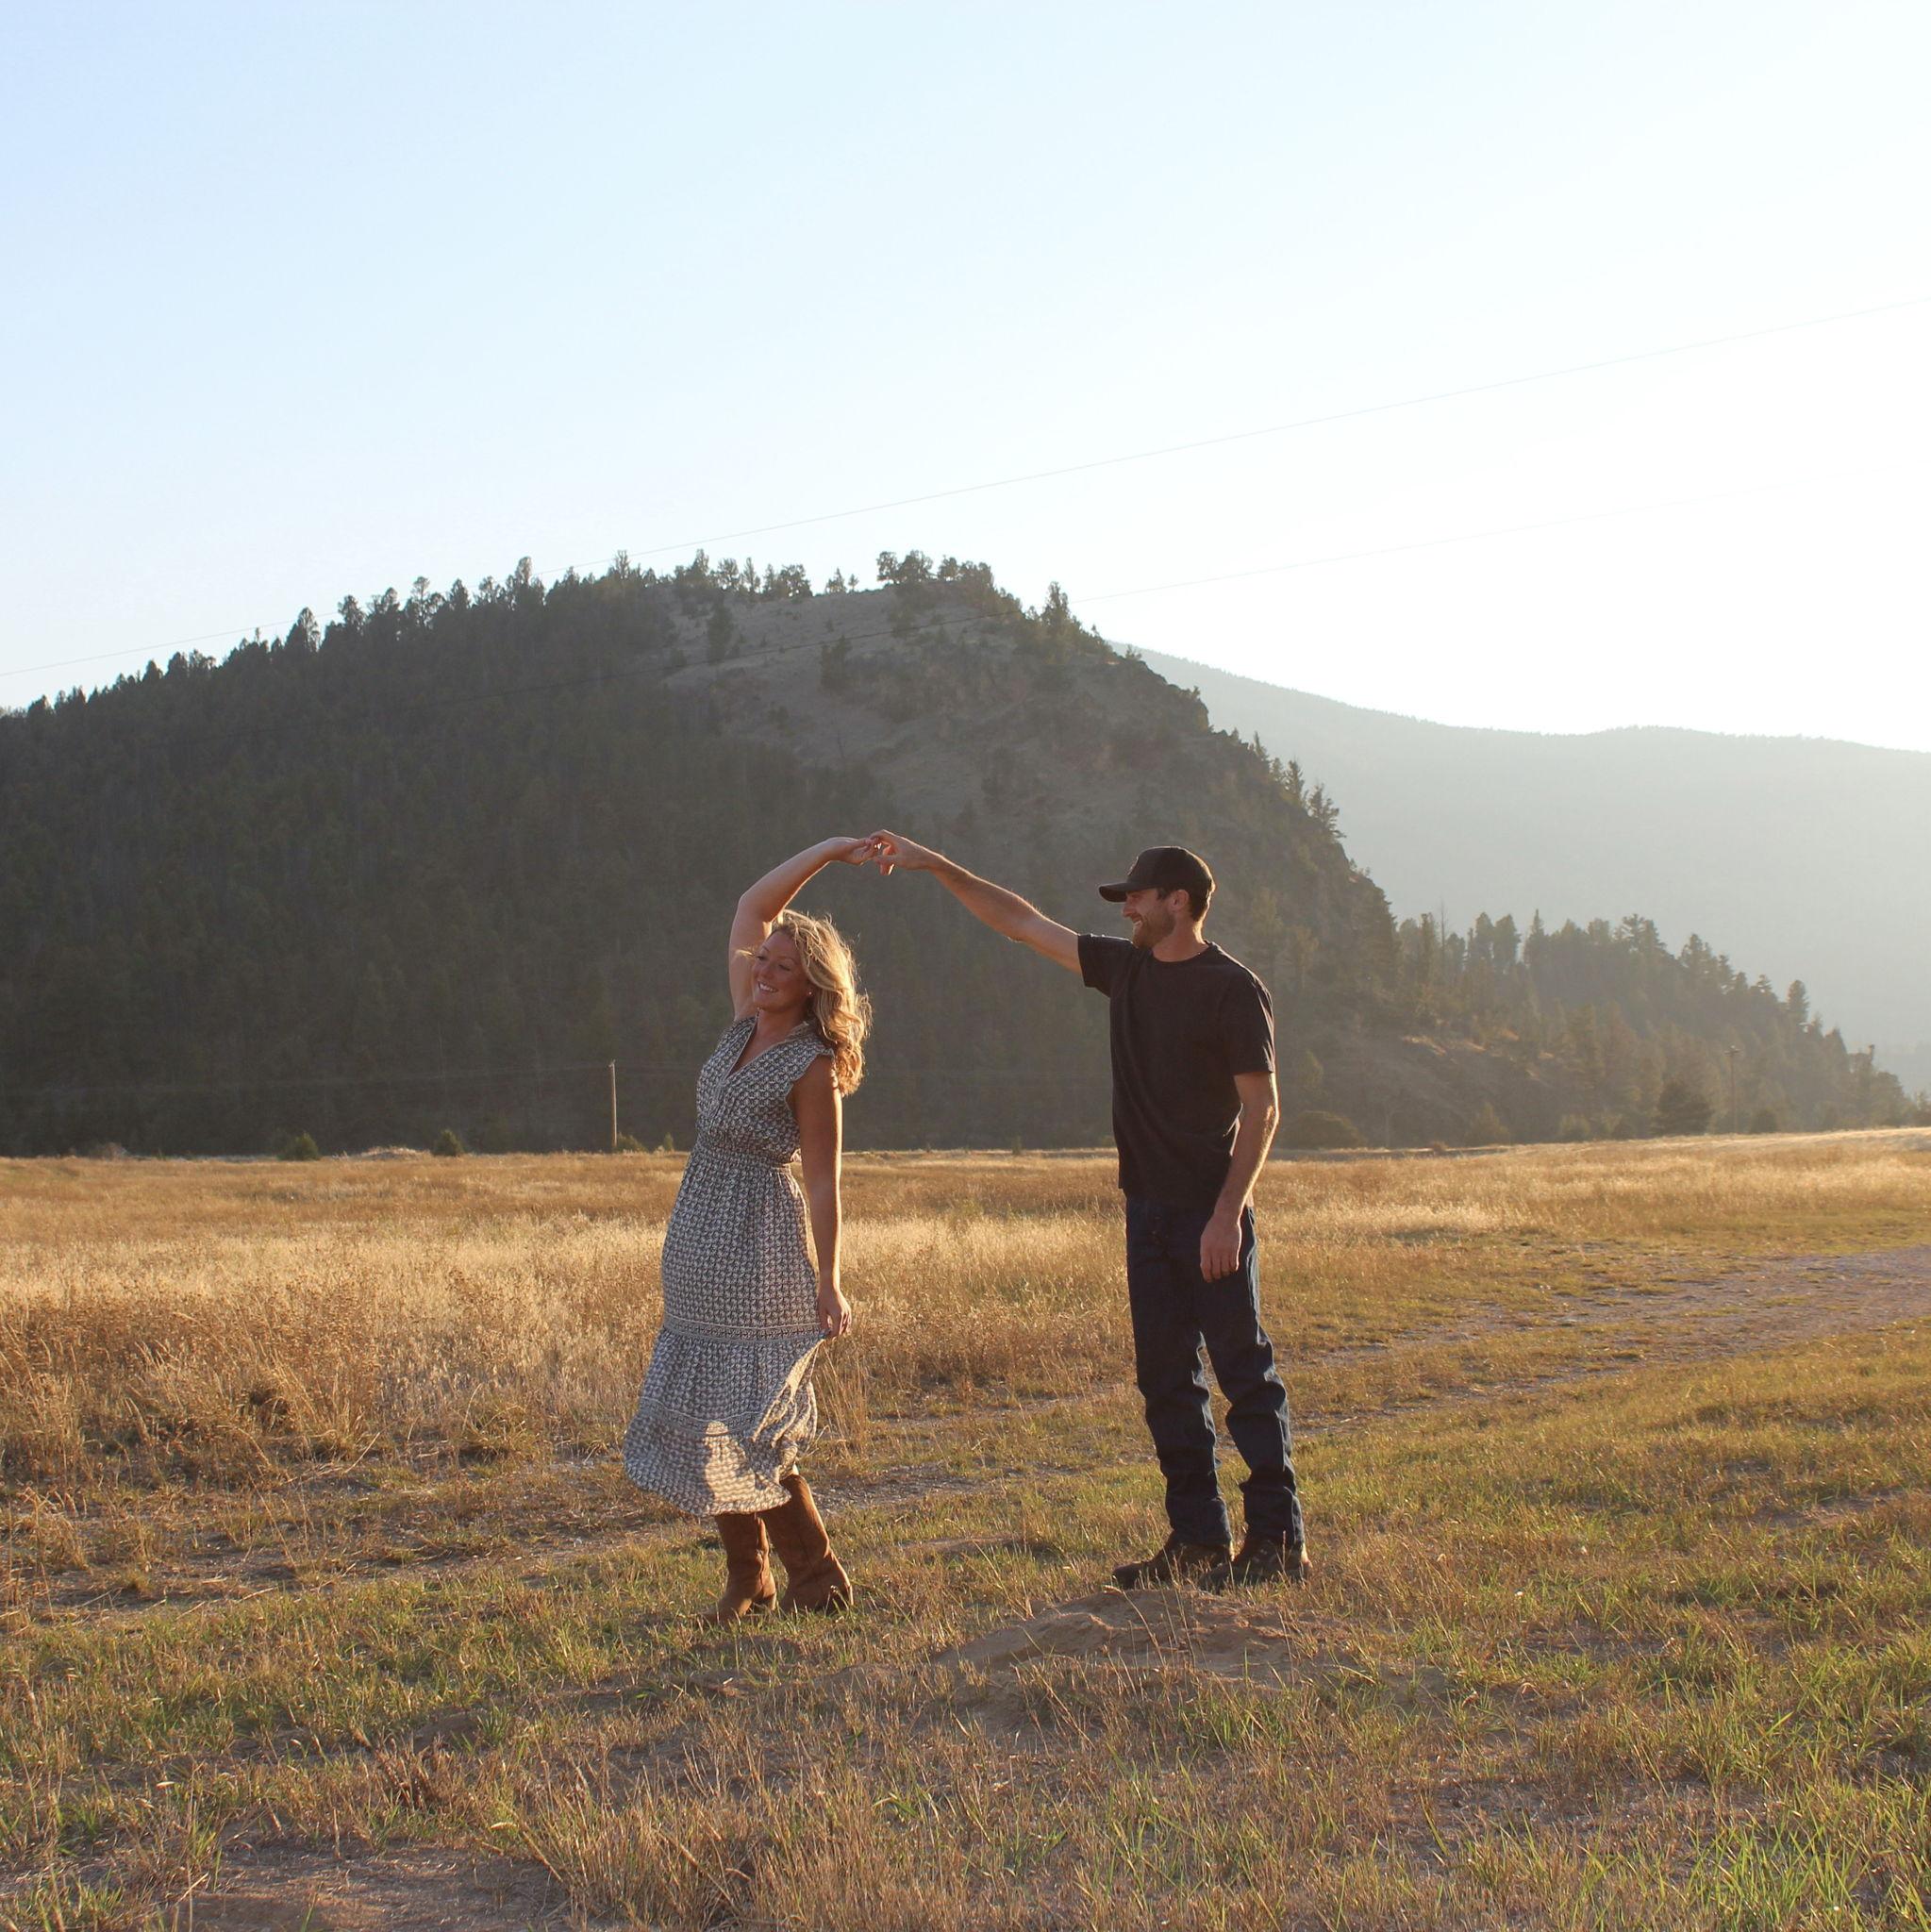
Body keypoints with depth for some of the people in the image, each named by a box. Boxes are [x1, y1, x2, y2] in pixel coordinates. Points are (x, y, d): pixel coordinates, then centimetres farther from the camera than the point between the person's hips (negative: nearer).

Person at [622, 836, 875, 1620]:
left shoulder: (813, 1064, -12)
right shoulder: (745, 1024, 7)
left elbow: (823, 1180, -12)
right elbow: (751, 908, 11)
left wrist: (829, 1284, -12)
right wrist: (823, 852, 7)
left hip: (759, 1240, -8)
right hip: (701, 1237, 8)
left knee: (745, 1423, -6)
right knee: (708, 1415, 9)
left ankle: (817, 1579, 6)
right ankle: (746, 1579, 18)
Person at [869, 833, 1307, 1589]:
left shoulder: (1233, 990, -10)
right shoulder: (1127, 970, 10)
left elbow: (1261, 1108, -12)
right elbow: (1023, 922, 16)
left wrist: (1228, 1213, -19)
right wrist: (936, 867, 13)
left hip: (1211, 1215, -7)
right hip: (1149, 1209, 7)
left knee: (1246, 1375, -3)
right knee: (1164, 1378, 8)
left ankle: (1279, 1541, 2)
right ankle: (1198, 1539, 14)